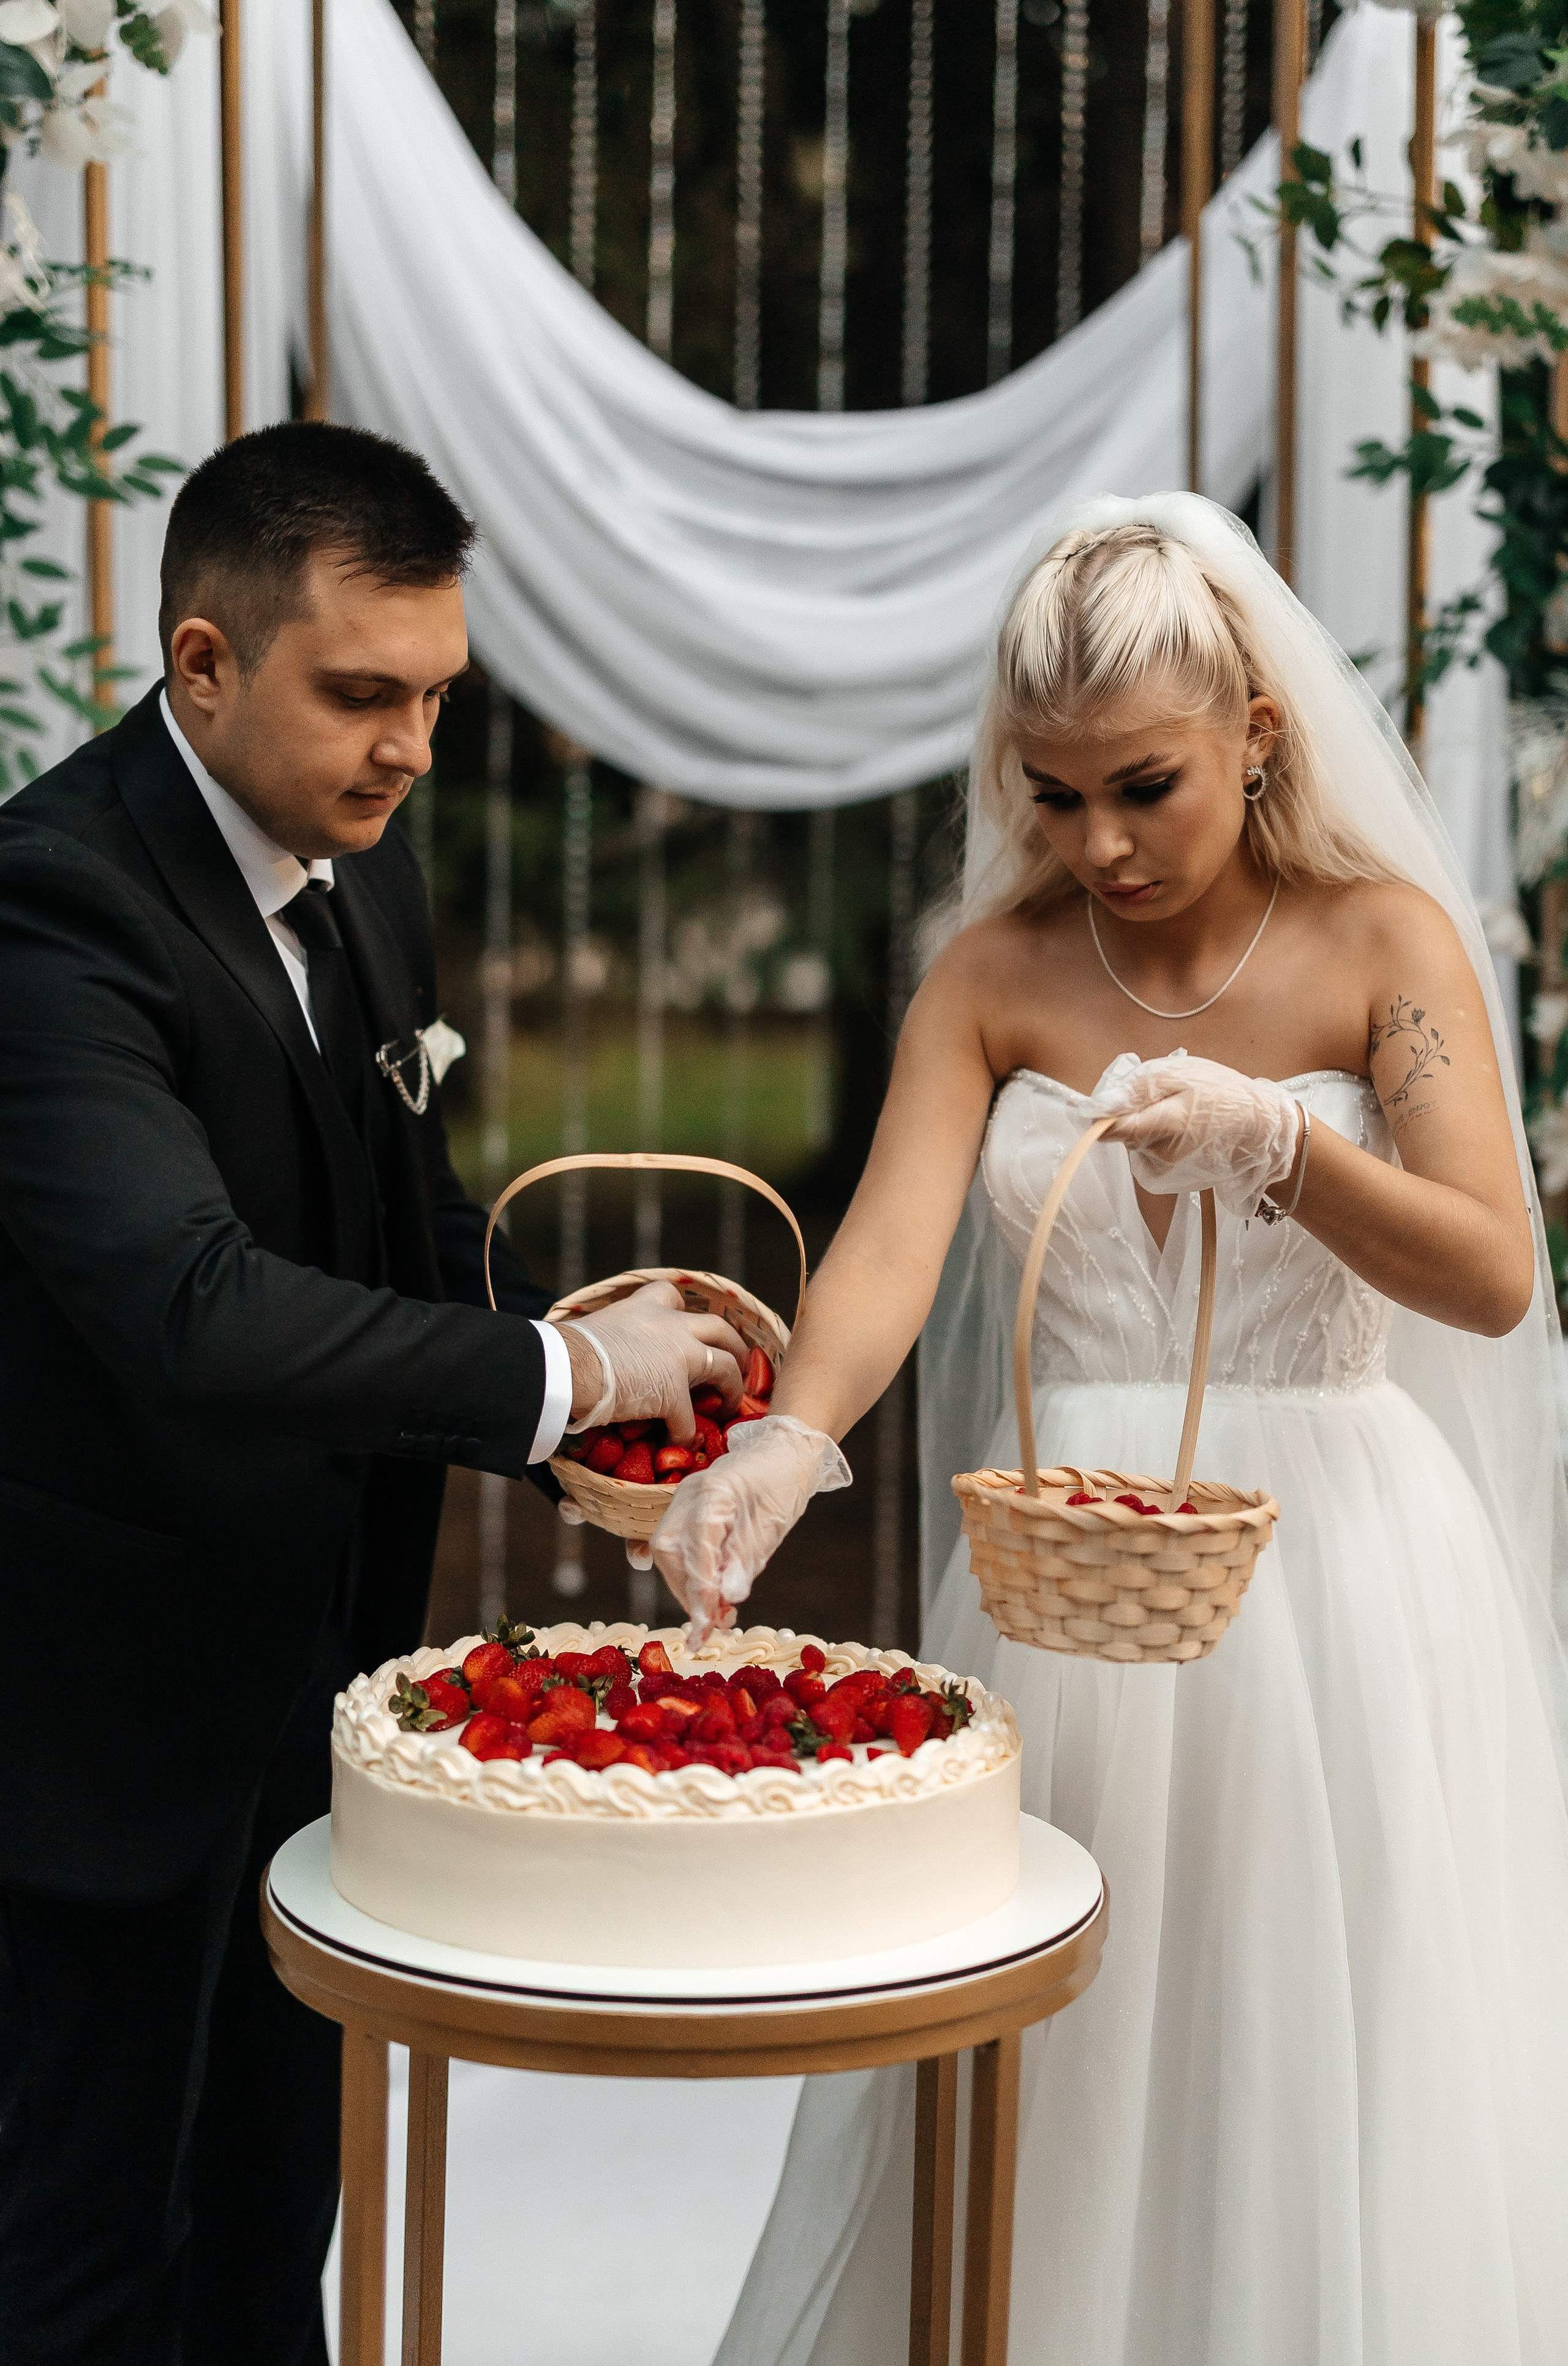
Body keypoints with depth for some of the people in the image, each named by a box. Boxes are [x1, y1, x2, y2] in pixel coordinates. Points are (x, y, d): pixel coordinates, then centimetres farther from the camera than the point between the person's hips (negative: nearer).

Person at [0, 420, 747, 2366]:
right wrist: (561, 1373, -28)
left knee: (274, 2203, 21)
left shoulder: (365, 863, 3)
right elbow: (194, 1311, -37)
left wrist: (605, 1401, -2)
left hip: (317, 1660, 8)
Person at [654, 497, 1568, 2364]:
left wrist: (1271, 1142, -28)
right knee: (1046, 2103, 8)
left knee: (1337, 2096, 4)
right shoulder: (994, 977, 2)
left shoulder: (1385, 938, -3)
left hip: (1333, 1551, -2)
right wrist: (789, 1439, -32)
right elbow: (889, 1249, -12)